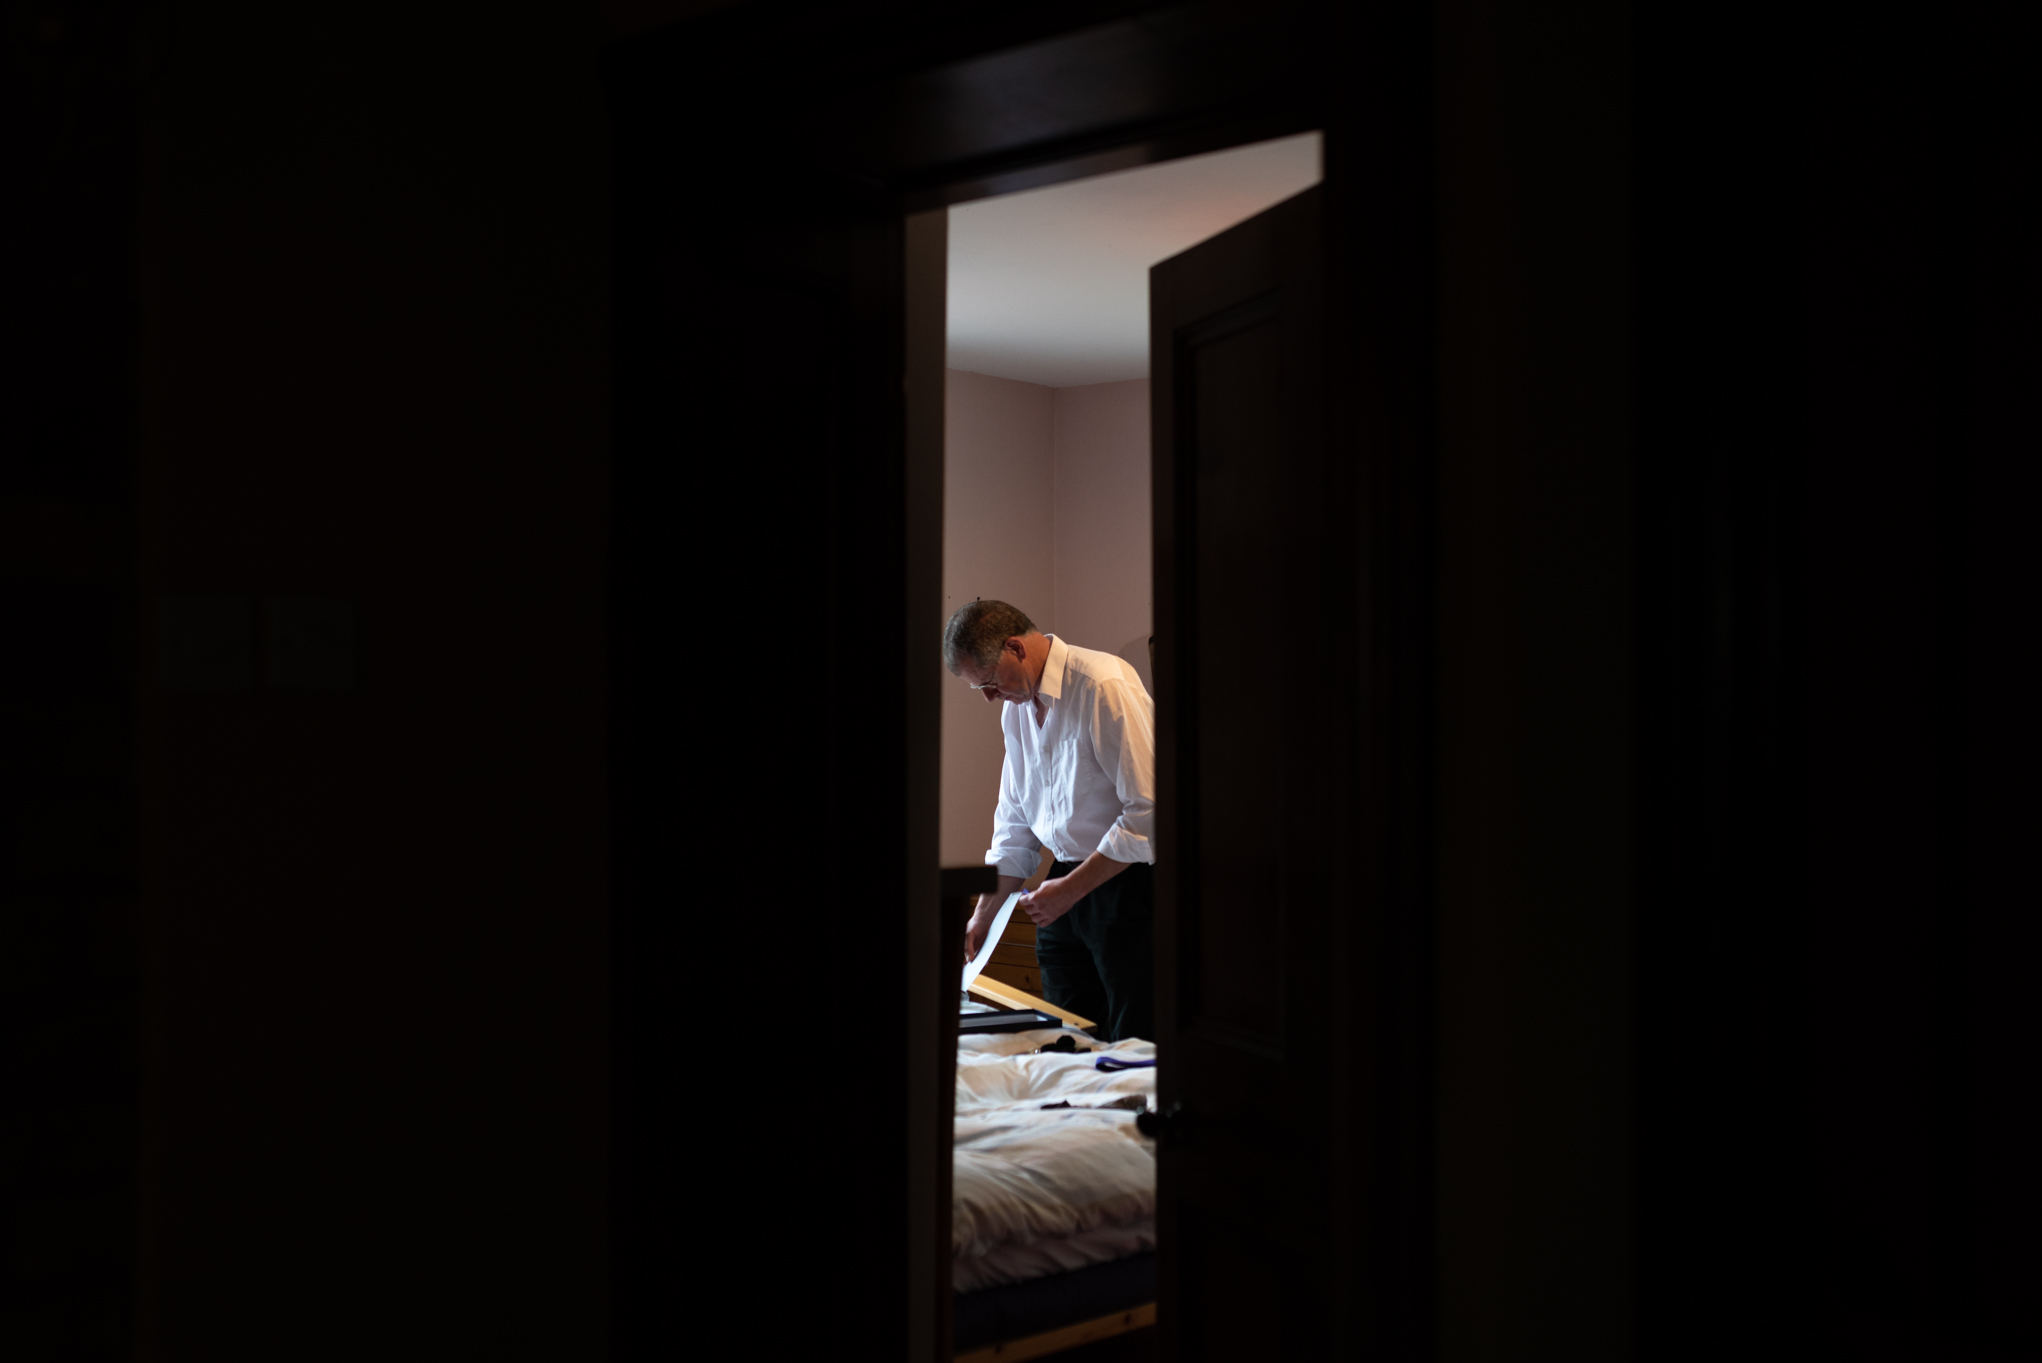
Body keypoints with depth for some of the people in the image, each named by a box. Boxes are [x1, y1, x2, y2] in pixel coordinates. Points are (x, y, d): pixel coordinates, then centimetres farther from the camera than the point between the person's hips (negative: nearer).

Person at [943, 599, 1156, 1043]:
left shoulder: (1104, 686, -17)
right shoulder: (1016, 707, 9)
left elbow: (1149, 810, -20)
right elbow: (1015, 822, 18)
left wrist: (1070, 890, -15)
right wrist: (983, 914, 13)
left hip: (1127, 883, -7)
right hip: (1068, 882, 7)